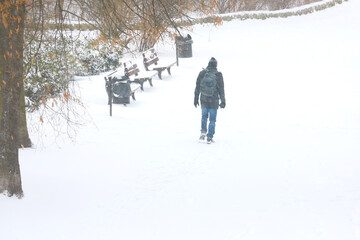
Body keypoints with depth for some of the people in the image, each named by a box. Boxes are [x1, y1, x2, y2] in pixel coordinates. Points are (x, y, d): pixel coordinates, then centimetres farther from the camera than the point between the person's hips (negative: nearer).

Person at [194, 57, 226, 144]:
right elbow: (221, 89, -6)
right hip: (214, 101, -2)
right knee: (212, 119, 8)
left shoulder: (202, 73, -7)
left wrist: (196, 99, 10)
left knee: (204, 116, 24)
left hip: (204, 100, 2)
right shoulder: (218, 75, -11)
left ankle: (203, 131, 10)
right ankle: (209, 137, 8)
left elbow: (197, 87, 0)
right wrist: (223, 101, 2)